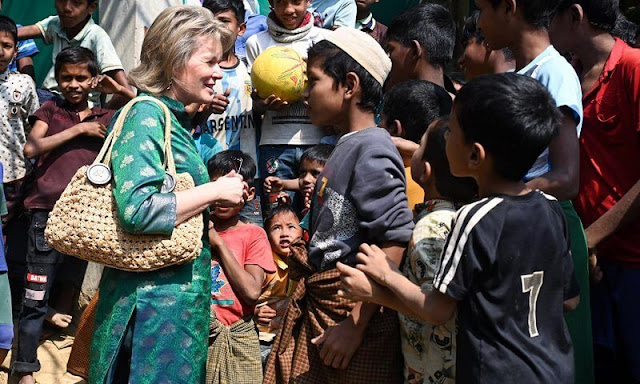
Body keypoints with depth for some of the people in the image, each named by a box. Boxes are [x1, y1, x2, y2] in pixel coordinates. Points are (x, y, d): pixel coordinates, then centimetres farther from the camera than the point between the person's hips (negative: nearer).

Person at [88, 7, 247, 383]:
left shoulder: (175, 119, 13)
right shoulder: (147, 115, -13)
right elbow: (137, 210, -26)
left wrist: (217, 194, 6)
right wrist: (215, 191, -17)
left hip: (182, 299, 9)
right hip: (155, 300, -9)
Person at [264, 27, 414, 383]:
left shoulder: (372, 150, -14)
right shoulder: (346, 147, 12)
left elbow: (395, 242, -22)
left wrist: (355, 325, -22)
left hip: (355, 311, -8)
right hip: (317, 310, 8)